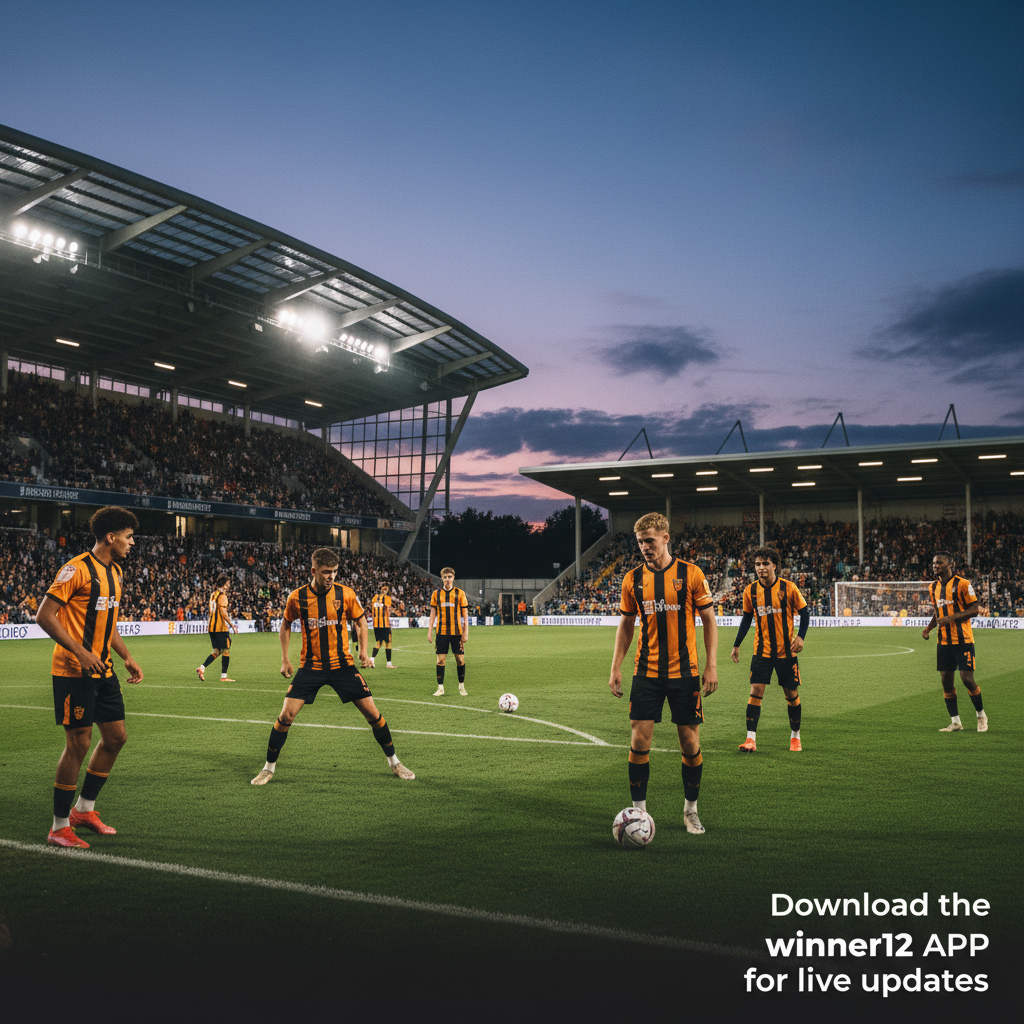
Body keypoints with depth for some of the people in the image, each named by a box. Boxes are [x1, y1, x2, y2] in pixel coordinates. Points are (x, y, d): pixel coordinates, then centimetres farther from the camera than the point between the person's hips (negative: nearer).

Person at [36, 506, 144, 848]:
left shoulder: (115, 571, 13)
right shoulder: (78, 568, -15)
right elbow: (44, 615, -18)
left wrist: (127, 658, 16)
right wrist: (80, 651, -24)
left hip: (102, 671, 9)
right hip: (73, 672, -9)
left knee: (116, 736, 10)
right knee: (79, 742, -5)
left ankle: (84, 809, 26)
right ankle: (59, 827, 8)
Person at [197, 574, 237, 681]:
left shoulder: (213, 594, 16)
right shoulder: (222, 596, -12)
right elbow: (223, 613, -19)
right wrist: (232, 625, -15)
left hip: (211, 627, 9)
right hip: (221, 627, -9)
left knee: (216, 651, 13)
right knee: (226, 651, 0)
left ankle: (201, 668, -2)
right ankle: (224, 676, 1)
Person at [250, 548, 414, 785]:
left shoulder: (346, 594, -8)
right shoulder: (297, 597, -8)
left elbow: (361, 620, 7)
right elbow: (285, 625, 10)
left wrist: (363, 651, -6)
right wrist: (284, 659, 5)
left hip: (342, 665, 0)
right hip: (310, 666, 0)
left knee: (372, 712, -1)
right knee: (286, 716, -10)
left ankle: (394, 762, 18)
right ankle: (269, 768, 11)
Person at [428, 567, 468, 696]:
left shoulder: (460, 593, 1)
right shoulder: (436, 594, 5)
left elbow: (465, 614, 3)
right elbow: (433, 613, 9)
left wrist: (466, 632, -3)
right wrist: (429, 631, 3)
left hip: (457, 632, -1)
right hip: (442, 631, 1)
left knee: (460, 659, 1)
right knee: (440, 659, -1)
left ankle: (462, 686, 17)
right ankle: (440, 688, 7)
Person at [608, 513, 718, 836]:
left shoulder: (690, 574, -4)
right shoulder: (633, 578, 3)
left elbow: (709, 620, 1)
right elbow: (626, 624, 11)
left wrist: (711, 666, -6)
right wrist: (616, 667, 4)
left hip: (684, 672, -1)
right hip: (646, 673, 2)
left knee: (690, 742, 4)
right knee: (639, 740, -3)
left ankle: (690, 810, 22)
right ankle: (638, 810, 9)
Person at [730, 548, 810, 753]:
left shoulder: (789, 587, -8)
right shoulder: (750, 590, -1)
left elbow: (804, 611, 0)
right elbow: (747, 618, 11)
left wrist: (800, 636, -13)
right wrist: (737, 645, 10)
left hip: (786, 650, -1)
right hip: (761, 650, 1)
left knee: (791, 694, 7)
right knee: (756, 691, -8)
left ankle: (795, 737, 25)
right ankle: (750, 739, -6)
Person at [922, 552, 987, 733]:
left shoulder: (962, 584, -9)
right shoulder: (933, 587, 11)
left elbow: (974, 609, -10)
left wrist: (951, 618, -21)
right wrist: (929, 627, 6)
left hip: (962, 640, -6)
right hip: (944, 641, 6)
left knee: (967, 679, -7)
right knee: (946, 680, 4)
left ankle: (981, 715, 16)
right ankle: (955, 722, 13)